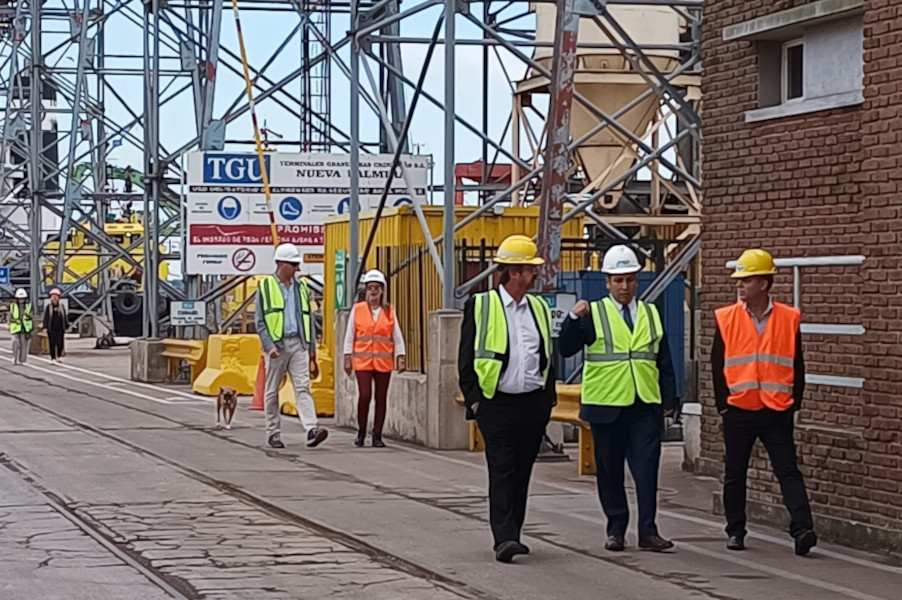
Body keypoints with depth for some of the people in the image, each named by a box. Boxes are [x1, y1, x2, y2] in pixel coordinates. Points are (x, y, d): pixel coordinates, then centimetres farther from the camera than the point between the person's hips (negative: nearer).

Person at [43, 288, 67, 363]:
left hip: (60, 329, 2)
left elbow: (65, 318, 11)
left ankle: (59, 356, 23)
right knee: (52, 344, -2)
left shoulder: (61, 307, 7)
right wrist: (45, 327, -11)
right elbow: (46, 318, -3)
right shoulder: (48, 307, 0)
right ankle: (53, 358, 5)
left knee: (60, 344, -1)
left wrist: (67, 326, 10)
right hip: (51, 329, -2)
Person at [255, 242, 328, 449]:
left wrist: (311, 347, 12)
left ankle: (312, 430, -22)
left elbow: (308, 318, 17)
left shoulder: (301, 287, 13)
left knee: (303, 387, -9)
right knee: (272, 391, 6)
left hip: (298, 344, 3)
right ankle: (273, 433, 14)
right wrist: (269, 346, -14)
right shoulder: (265, 287, 1)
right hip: (276, 345, -2)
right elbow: (260, 321, -3)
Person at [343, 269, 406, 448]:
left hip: (384, 362, 2)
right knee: (365, 395, -11)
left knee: (381, 398, 3)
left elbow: (397, 337, 6)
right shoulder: (357, 309, 3)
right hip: (363, 361, -2)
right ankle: (361, 432, 8)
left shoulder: (389, 311, 6)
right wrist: (348, 358, 0)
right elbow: (349, 335, 4)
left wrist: (401, 358, -2)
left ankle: (377, 435, 12)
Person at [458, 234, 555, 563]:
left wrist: (549, 397, 12)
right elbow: (466, 358, -1)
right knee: (502, 471, -10)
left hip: (533, 404, 5)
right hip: (496, 403, -5)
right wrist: (474, 400, -8)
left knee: (522, 472, 9)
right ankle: (504, 539, -15)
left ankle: (512, 535, 17)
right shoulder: (480, 306, -1)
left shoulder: (540, 308, 14)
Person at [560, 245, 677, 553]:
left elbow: (664, 362, 14)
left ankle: (648, 531, -4)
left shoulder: (652, 315, 13)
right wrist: (574, 319, -22)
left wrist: (669, 401, 9)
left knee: (647, 468, -6)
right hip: (606, 405, -1)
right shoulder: (593, 314, 3)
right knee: (609, 470, 5)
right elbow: (566, 349, -7)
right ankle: (616, 530, 15)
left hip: (645, 404, 2)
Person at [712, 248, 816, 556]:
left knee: (788, 471, -7)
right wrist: (724, 403, -1)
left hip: (777, 412, -1)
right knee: (735, 474, 10)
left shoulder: (789, 319, 0)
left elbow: (797, 366, 6)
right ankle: (735, 531, 21)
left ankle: (802, 529, -13)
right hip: (738, 412, 1)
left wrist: (794, 402, 1)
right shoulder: (726, 319, 0)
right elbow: (718, 365, 3)